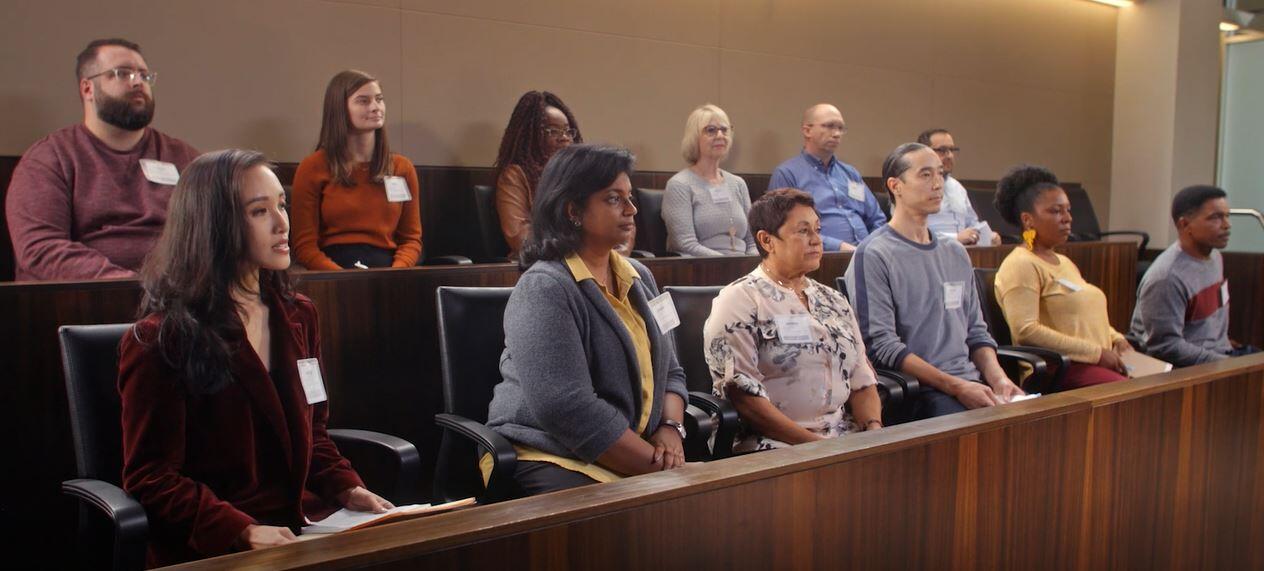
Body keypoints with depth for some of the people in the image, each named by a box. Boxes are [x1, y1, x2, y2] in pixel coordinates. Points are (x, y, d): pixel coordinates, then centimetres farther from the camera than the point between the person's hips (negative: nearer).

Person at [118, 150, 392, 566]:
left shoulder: (298, 316, 12)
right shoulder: (161, 340, -6)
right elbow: (150, 478, -6)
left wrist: (346, 487, 0)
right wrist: (241, 531, -20)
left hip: (302, 527, 6)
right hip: (210, 551, -6)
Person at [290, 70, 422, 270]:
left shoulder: (402, 167, 12)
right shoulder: (313, 167, 3)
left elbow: (412, 238, 12)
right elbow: (305, 246, 0)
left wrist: (395, 273, -10)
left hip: (387, 269, 2)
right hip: (333, 278, -2)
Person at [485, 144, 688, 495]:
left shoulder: (639, 278, 12)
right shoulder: (544, 289, -14)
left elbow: (669, 371, 17)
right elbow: (566, 408, -22)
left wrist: (670, 429, -4)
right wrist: (656, 466, -18)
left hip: (640, 458, 8)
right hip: (553, 462, -8)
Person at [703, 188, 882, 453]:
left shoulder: (835, 302, 19)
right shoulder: (739, 300, -3)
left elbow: (862, 381, 17)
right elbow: (742, 396, -12)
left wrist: (873, 431, -3)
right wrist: (814, 444, -16)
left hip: (846, 440, 7)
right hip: (775, 445, -6)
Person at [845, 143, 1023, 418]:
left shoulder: (956, 253, 19)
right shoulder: (873, 255, -6)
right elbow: (881, 345, -13)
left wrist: (997, 378, 1)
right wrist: (955, 386, -16)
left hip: (972, 383, 7)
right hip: (919, 392, -7)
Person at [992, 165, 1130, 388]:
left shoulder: (1065, 262, 24)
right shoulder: (1020, 265, -7)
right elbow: (1025, 331, -18)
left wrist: (1116, 339, 11)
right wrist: (1096, 352, -15)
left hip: (1100, 363, 9)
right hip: (1057, 369, -9)